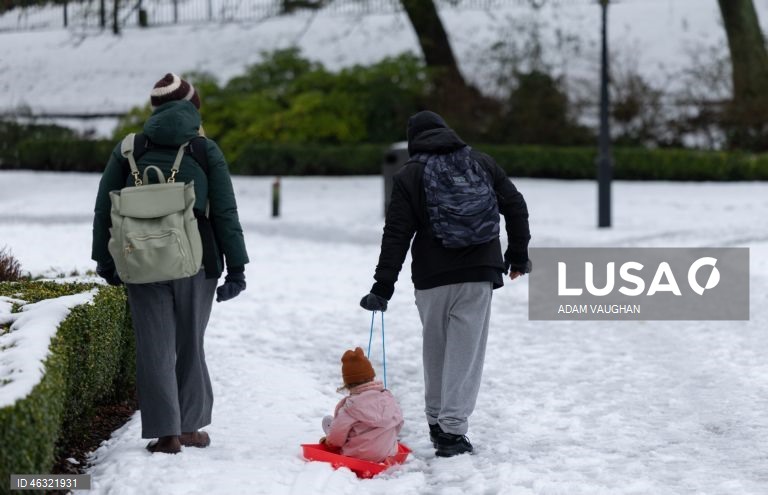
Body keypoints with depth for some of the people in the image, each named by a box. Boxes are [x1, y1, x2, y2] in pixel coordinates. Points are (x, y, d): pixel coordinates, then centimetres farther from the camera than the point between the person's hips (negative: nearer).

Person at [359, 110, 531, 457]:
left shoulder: (409, 176, 1)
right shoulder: (482, 163, 9)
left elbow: (396, 235, -4)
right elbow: (516, 207, 10)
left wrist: (383, 288, -4)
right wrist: (518, 256, 19)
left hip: (432, 278, 0)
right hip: (478, 274, 1)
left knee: (435, 351, 14)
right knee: (465, 351, 0)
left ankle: (437, 422, 22)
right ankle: (452, 430, -6)